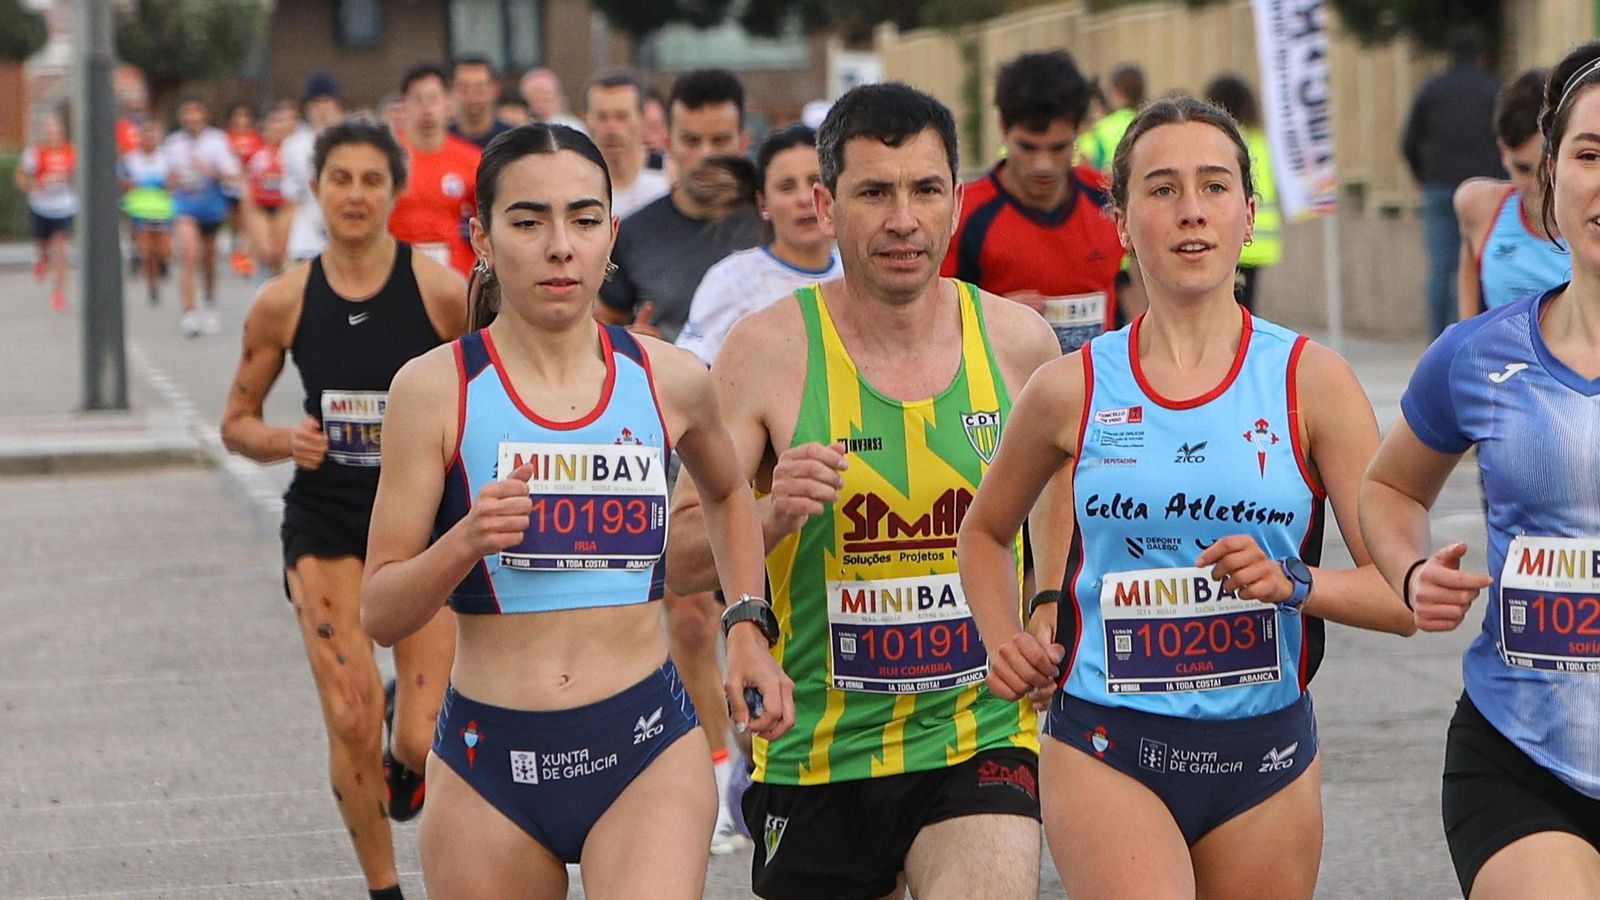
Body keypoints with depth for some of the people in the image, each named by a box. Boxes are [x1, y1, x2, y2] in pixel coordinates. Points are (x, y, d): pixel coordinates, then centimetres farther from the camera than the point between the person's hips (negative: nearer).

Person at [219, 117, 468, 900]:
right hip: (325, 522, 1)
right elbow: (236, 422, 7)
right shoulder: (284, 303, -4)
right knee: (350, 727, -8)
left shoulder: (442, 293, -9)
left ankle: (409, 757, 32)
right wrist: (285, 442, -13)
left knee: (425, 744, -7)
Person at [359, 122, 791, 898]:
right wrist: (466, 542, -24)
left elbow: (729, 494, 28)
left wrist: (749, 625, 14)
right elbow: (379, 614, -6)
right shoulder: (436, 389, -4)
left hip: (648, 752, 1)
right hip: (489, 758, 0)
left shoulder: (670, 381, 4)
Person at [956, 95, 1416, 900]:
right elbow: (985, 532, 21)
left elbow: (1404, 593, -3)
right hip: (1105, 752, -1)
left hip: (1265, 753, 2)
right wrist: (1003, 641, 4)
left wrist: (1294, 584, -20)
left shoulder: (1311, 381, 0)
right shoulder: (1071, 390, 2)